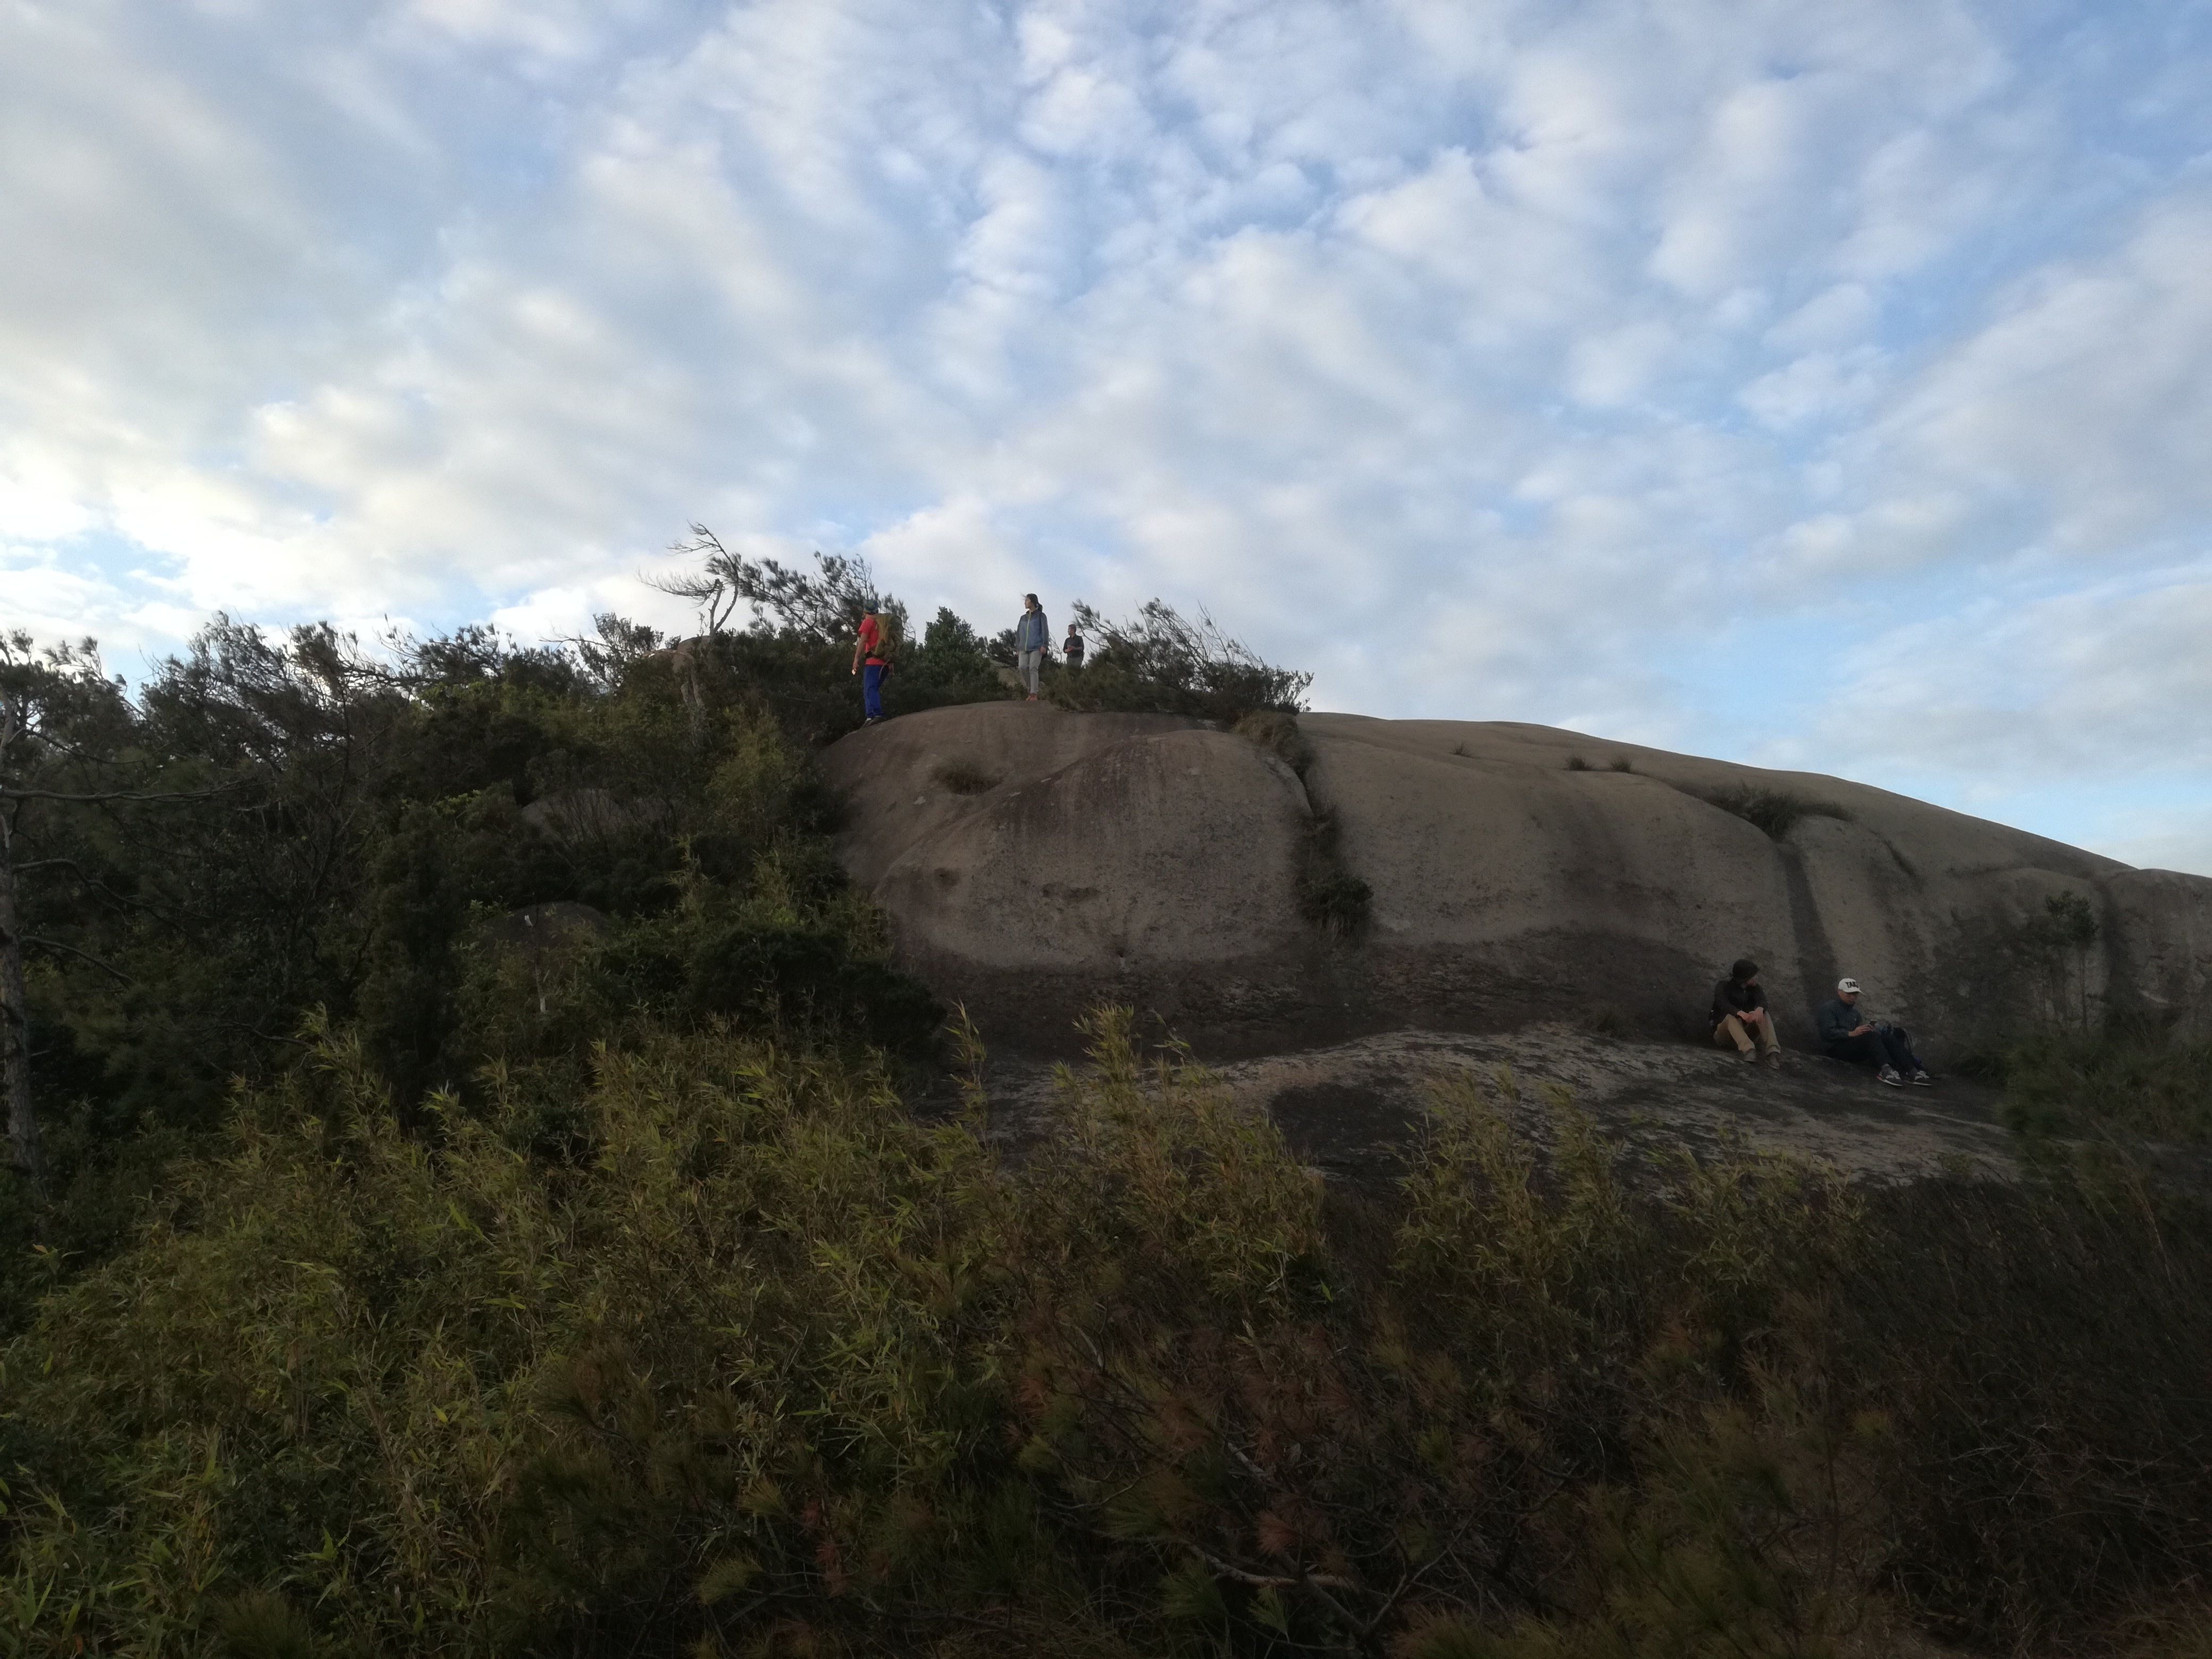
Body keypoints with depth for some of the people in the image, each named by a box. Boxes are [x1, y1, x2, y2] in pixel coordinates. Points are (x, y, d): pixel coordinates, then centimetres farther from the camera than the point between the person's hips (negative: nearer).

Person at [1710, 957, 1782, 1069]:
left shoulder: (1754, 988, 5)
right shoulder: (1723, 986, -8)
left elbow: (1762, 999, -18)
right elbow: (1723, 1004, -29)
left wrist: (1760, 1009, -44)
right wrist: (1741, 1013, -50)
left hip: (1745, 1032, 4)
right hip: (1722, 1033, -4)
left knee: (1763, 1014, -23)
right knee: (1732, 1017, -36)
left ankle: (1773, 1053, -44)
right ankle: (1749, 1050, -59)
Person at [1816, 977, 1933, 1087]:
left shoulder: (1854, 1011, 26)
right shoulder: (1829, 1008, -1)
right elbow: (1828, 1033, -15)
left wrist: (1869, 1030, -3)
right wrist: (1851, 1034, -25)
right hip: (1835, 1049, -8)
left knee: (1888, 1038, -13)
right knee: (1871, 1036, -30)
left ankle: (1911, 1071, -29)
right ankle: (1885, 1070, -50)